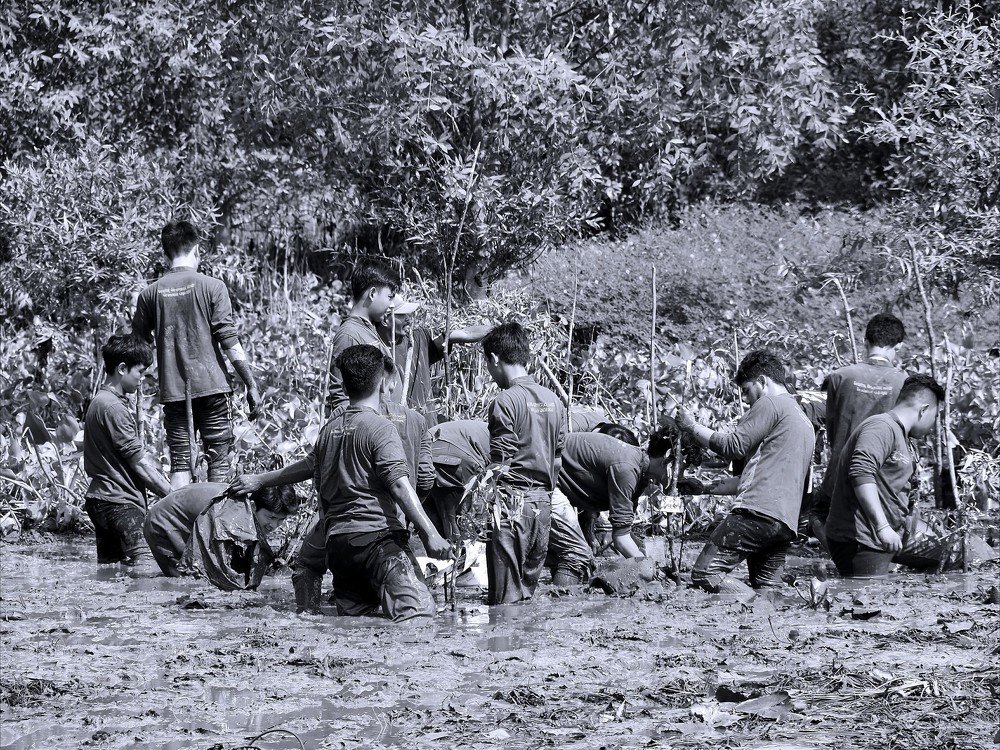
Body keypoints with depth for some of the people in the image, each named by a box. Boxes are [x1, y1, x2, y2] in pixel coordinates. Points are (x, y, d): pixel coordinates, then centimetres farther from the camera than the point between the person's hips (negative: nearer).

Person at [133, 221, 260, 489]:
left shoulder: (150, 294, 3)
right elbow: (229, 342, -9)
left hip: (172, 390, 2)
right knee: (219, 461, 5)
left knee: (179, 464, 4)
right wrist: (251, 385, -5)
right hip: (211, 386, -2)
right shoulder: (212, 287, -4)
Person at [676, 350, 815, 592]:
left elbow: (734, 447, -5)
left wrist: (692, 426, 8)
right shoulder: (805, 422, 31)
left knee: (704, 576, -15)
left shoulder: (770, 404, 1)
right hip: (787, 523, 9)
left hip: (759, 511, -9)